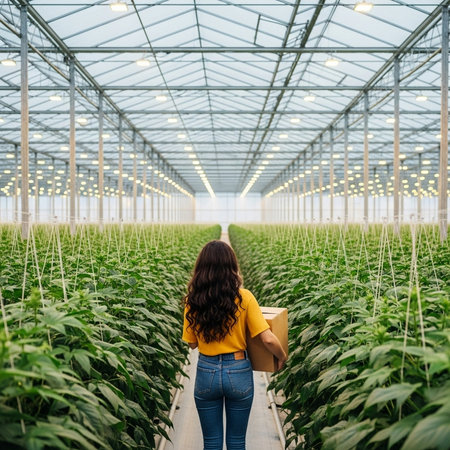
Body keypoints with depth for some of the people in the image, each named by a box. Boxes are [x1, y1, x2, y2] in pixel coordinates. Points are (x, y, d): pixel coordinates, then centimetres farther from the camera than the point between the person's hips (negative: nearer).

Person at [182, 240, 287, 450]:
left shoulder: (193, 301, -8)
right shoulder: (244, 297, -13)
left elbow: (192, 343, 4)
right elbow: (267, 339, -14)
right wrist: (282, 357, 5)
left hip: (206, 372, 1)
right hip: (238, 372, -1)